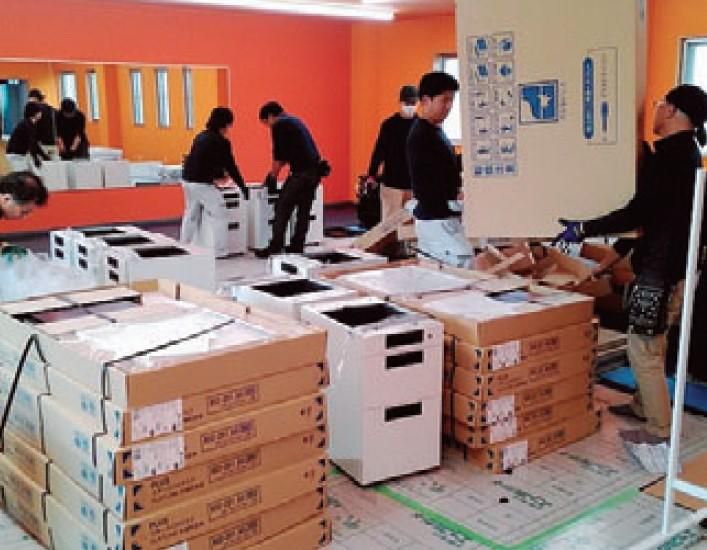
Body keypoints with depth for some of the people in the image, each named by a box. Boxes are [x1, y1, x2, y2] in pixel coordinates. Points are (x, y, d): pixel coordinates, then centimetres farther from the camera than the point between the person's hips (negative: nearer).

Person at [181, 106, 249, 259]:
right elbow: (231, 166, -4)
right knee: (220, 215, 2)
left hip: (188, 180, 8)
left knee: (191, 216, 19)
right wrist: (243, 187, 3)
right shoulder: (221, 142, -7)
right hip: (202, 183, -8)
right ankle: (220, 251, 3)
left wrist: (220, 176, 37)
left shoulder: (201, 137, 16)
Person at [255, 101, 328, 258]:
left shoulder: (278, 125, -5)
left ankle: (275, 248, 1)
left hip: (301, 172, -9)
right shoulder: (294, 121, 23)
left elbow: (279, 155, -7)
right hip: (315, 170, 9)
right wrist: (274, 171, 29)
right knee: (304, 210, 13)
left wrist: (272, 176, 7)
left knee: (282, 208, -1)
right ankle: (297, 247, 18)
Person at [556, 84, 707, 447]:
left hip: (661, 267, -11)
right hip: (676, 262, 11)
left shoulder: (667, 156, -20)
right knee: (650, 341, 22)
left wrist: (584, 229, -17)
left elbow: (637, 213, -24)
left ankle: (659, 430, 4)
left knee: (643, 349, -4)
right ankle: (643, 404, 37)